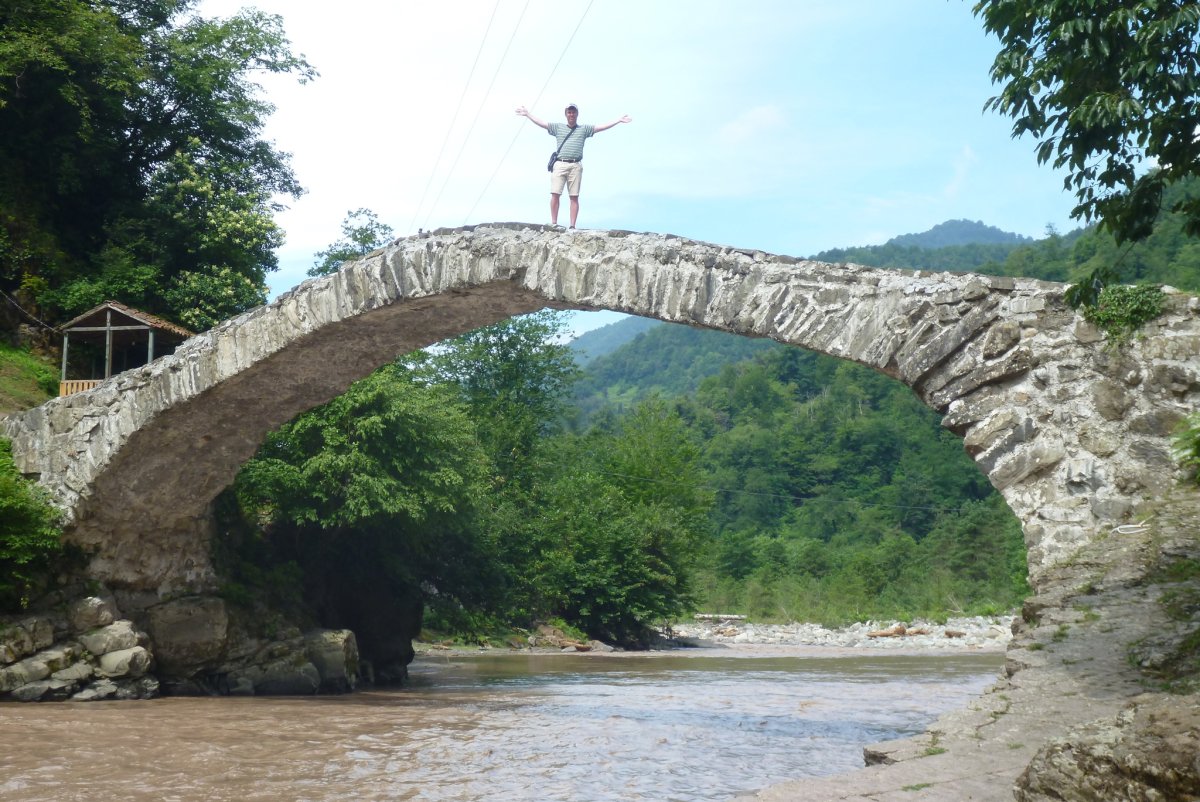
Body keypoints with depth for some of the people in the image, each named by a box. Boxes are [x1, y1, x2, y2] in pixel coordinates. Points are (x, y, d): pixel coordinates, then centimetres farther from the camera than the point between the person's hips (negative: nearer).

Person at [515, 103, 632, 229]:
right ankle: (554, 223, -5)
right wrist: (528, 114, 11)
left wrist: (619, 120, 7)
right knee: (555, 194, -8)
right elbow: (541, 123, 16)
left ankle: (572, 226, -3)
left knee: (574, 197, -3)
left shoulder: (584, 129, 16)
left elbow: (602, 127, 12)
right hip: (560, 165, 0)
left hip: (575, 166, 0)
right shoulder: (558, 127, 17)